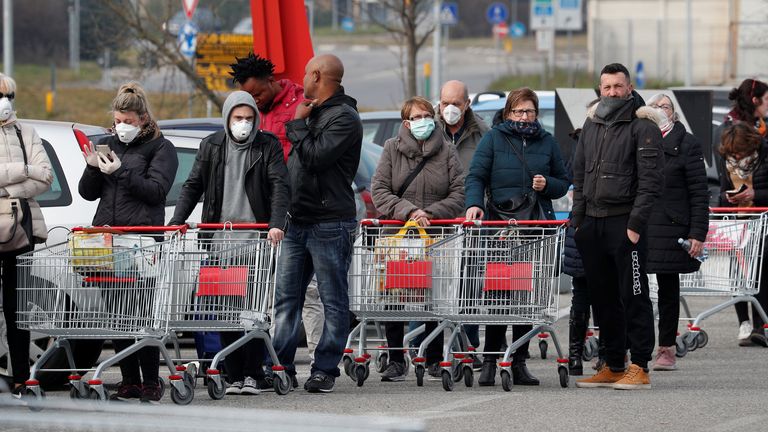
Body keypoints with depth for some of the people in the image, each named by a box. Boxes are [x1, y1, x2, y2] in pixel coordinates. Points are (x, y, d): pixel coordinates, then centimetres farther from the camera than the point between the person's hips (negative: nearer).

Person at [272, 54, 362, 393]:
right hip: (297, 222, 9)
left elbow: (315, 156, -21)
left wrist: (298, 125, -8)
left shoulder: (344, 117, -10)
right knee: (286, 298, 6)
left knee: (333, 301, -1)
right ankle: (282, 367, 7)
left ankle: (325, 370, -1)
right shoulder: (313, 112, 19)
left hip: (330, 223, -9)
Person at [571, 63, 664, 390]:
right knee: (603, 298, 10)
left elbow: (651, 179, -10)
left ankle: (639, 368, -4)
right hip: (592, 224, 7)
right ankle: (613, 367, 16)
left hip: (625, 223, -7)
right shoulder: (591, 125, 16)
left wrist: (636, 222, -16)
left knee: (633, 296, -6)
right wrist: (578, 219, 12)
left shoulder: (642, 126, -5)